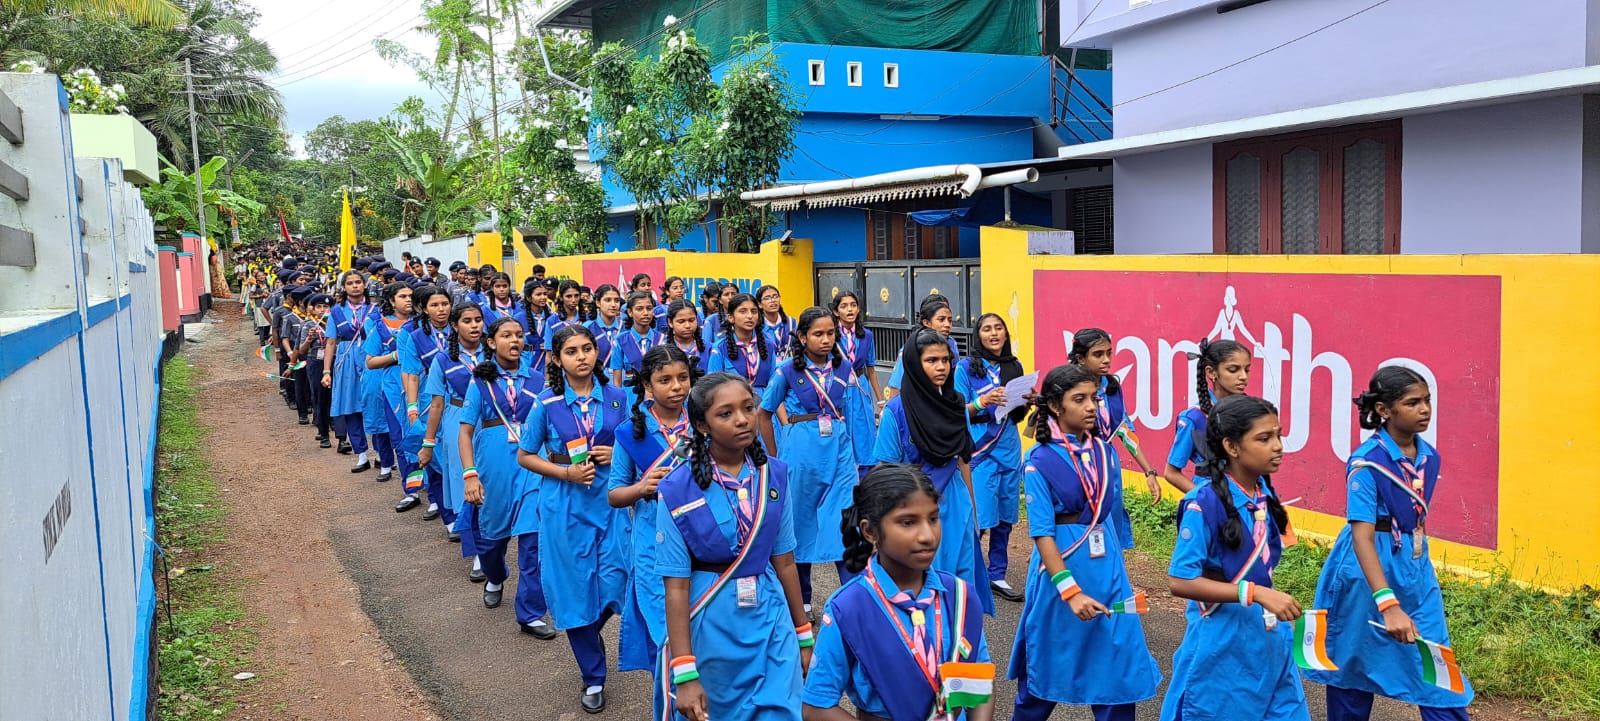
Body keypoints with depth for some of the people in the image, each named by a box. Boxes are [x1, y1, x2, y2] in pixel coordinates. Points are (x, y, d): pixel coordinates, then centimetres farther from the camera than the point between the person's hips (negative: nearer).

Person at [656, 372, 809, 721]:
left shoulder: (774, 475, -3)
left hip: (770, 619, 2)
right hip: (710, 626, -2)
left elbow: (784, 562, 5)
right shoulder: (678, 490, -14)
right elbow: (676, 586, -13)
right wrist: (685, 673, -15)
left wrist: (803, 636, 11)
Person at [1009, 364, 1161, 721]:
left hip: (1107, 564, 4)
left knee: (1118, 662, 4)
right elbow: (1041, 533, -17)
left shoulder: (1106, 454, 2)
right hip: (1062, 563, -4)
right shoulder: (1040, 462, -13)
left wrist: (1110, 565, 15)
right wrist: (1070, 590, -23)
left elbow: (1109, 513, 13)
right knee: (1049, 663, 11)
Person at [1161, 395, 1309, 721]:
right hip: (1222, 644, -7)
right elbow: (1179, 581, -23)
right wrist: (1255, 593, -27)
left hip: (1268, 638, 7)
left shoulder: (1263, 492, 1)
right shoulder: (1206, 501, -21)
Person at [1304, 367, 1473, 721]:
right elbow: (1361, 536, -28)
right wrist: (1389, 605, -37)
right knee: (1354, 663, 10)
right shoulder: (1366, 462, -21)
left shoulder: (1429, 456, 0)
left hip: (1416, 567, 6)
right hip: (1368, 568, -6)